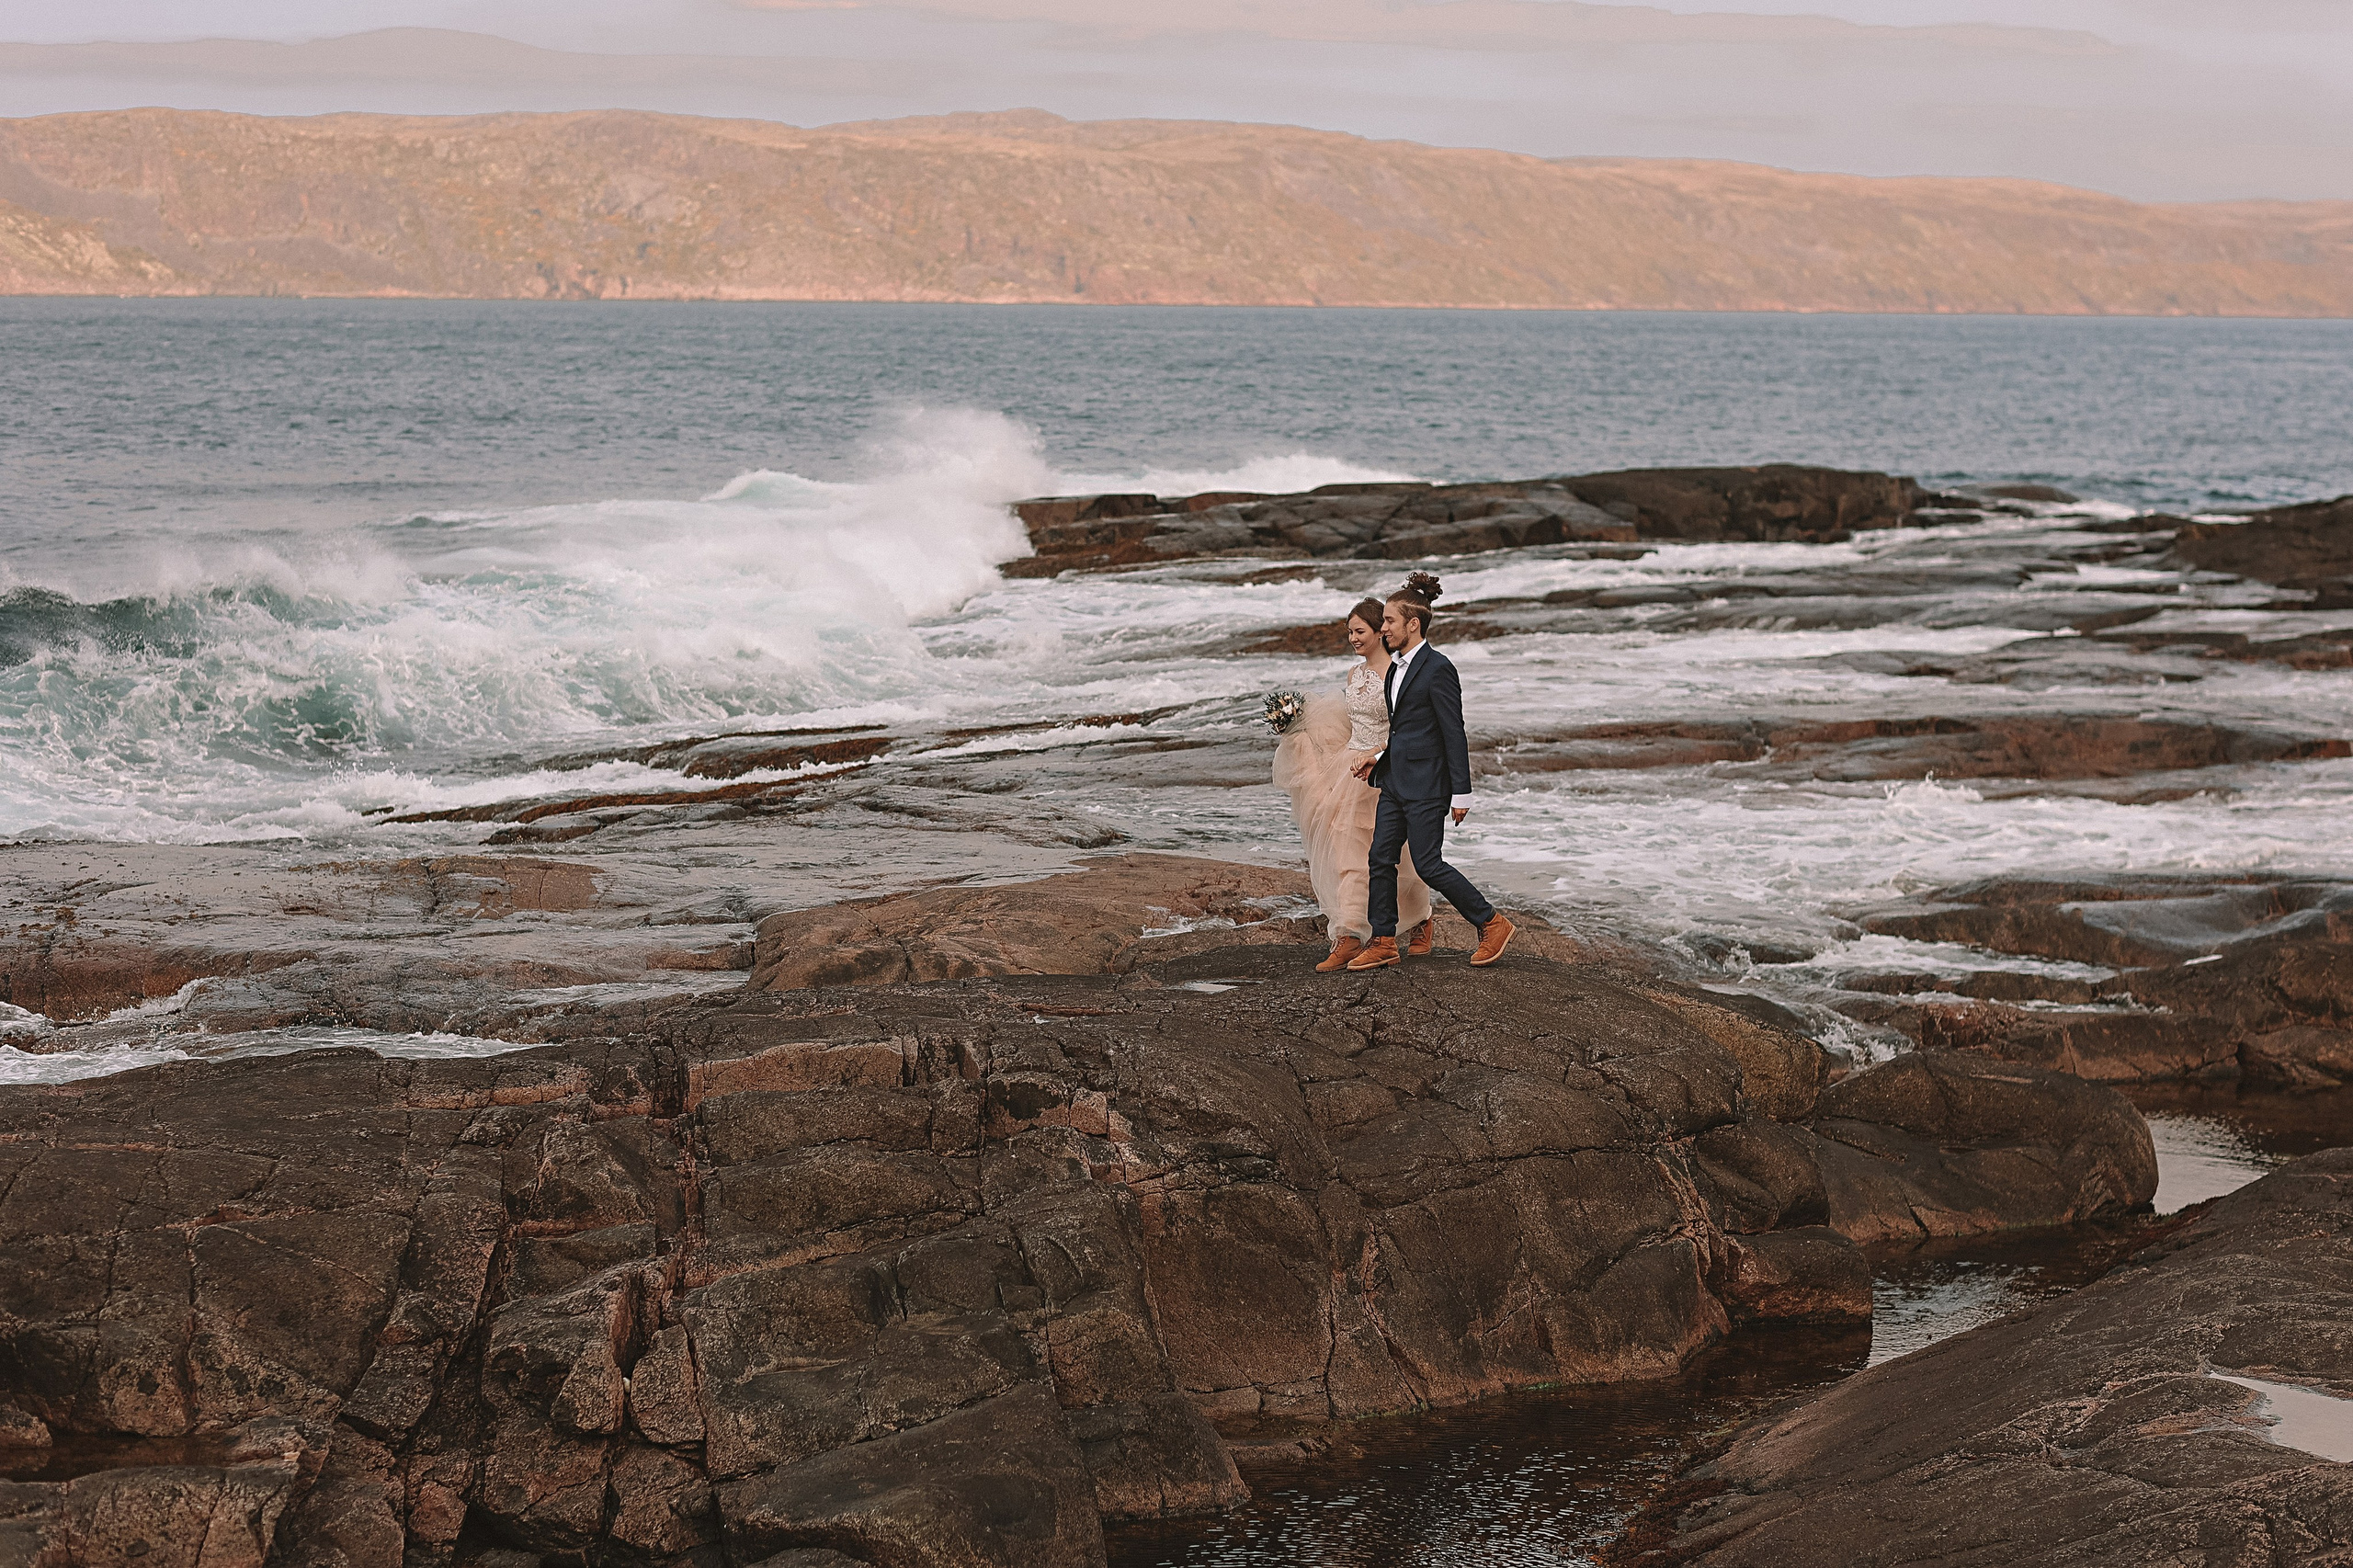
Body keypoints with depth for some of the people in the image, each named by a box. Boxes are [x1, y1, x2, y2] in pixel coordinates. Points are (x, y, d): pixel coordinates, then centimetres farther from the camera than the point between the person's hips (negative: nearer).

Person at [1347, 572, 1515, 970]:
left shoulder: (1437, 669, -15)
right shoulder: (1397, 667, 12)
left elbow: (1454, 733, -15)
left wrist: (1461, 793, -15)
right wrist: (1379, 759, 12)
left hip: (1425, 784, -9)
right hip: (1395, 781, 9)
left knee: (1428, 864, -6)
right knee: (1381, 858, 7)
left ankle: (1492, 924, 7)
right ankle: (1383, 943, 14)